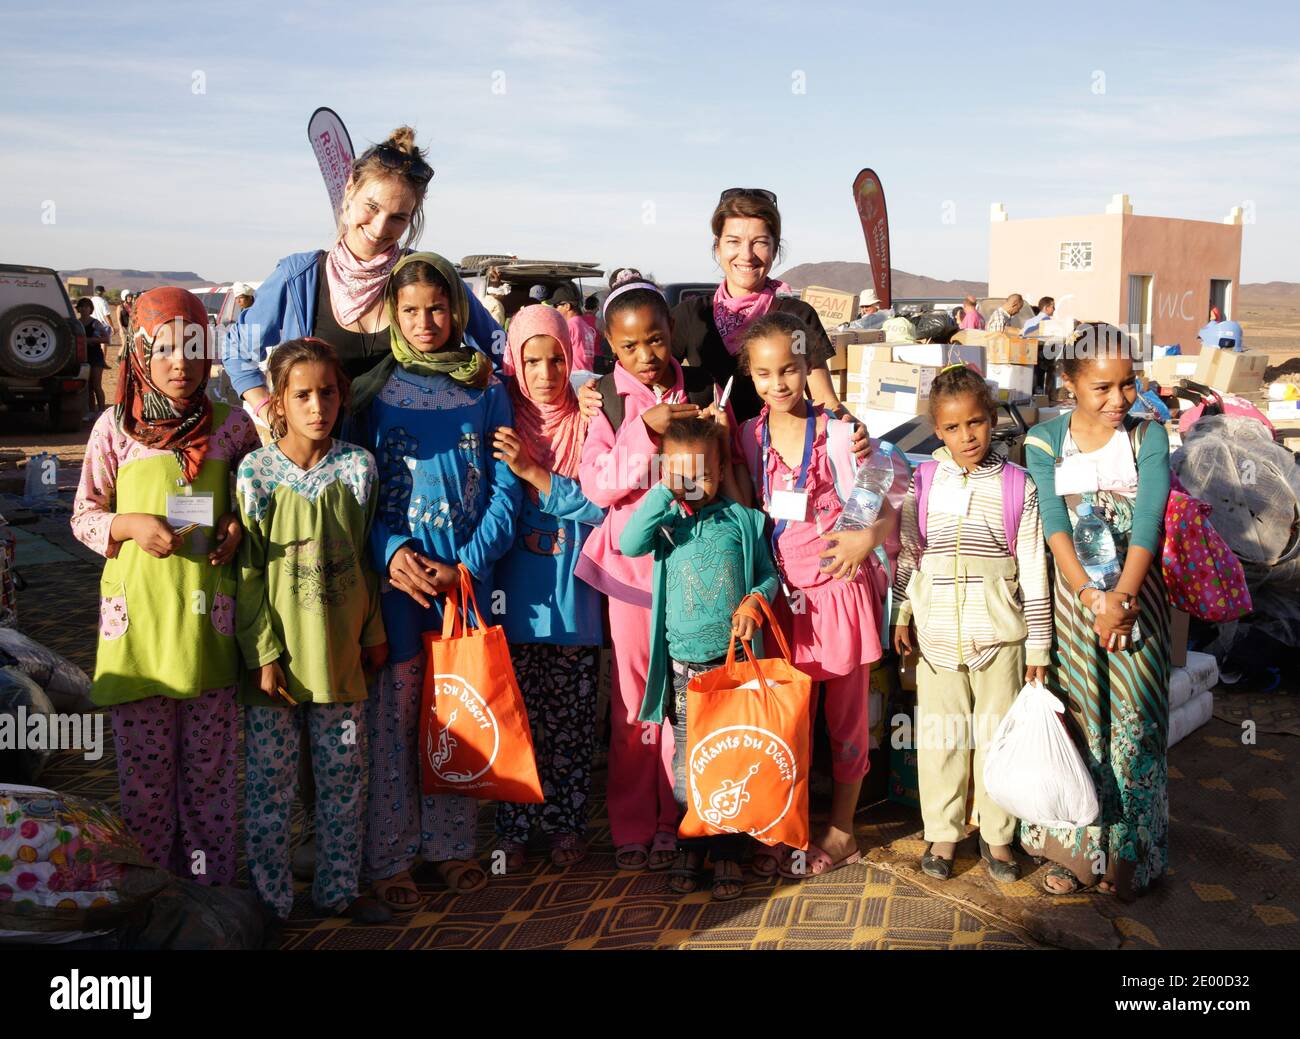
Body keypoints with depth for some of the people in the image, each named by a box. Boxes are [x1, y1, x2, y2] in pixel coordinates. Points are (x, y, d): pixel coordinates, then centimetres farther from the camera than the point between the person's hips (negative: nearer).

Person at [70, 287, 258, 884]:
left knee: (210, 766, 10)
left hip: (210, 617, 0)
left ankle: (212, 889, 24)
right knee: (143, 768, 8)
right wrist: (131, 526, -13)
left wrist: (238, 527, -6)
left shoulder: (232, 426, 2)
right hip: (137, 616, 0)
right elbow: (83, 516, 6)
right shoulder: (115, 427, 1)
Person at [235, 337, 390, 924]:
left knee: (345, 780, 12)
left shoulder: (358, 467, 0)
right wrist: (263, 652, -10)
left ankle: (338, 890, 29)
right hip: (278, 653, -2)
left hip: (341, 650, 3)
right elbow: (247, 573, -6)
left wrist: (374, 632, 8)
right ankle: (269, 900, 23)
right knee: (270, 784, 6)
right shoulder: (256, 473, -7)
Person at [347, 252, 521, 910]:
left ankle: (450, 843, 24)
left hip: (468, 574, 1)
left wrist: (467, 565, -10)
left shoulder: (486, 389, 6)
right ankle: (387, 857, 16)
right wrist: (390, 553, -15)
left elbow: (505, 489, 3)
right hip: (397, 574, -1)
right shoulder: (372, 390, 4)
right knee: (392, 718, 3)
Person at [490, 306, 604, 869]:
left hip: (572, 596, 0)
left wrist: (534, 474, -14)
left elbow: (598, 506, -8)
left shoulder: (586, 425, 1)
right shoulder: (500, 425, 2)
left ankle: (567, 824, 23)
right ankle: (512, 828, 20)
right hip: (514, 596, 0)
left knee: (571, 720, 8)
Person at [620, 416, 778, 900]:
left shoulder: (742, 519, 3)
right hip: (683, 660, 0)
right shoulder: (665, 520, 2)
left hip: (734, 656, 0)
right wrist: (664, 491, -19)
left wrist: (756, 602, -12)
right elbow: (629, 544, -19)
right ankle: (689, 847, 24)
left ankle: (727, 852, 19)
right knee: (687, 757, 9)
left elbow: (769, 573, 8)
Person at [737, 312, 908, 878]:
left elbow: (900, 489, -5)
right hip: (782, 594, 3)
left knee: (845, 713, 9)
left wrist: (869, 536, -17)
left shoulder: (838, 432, -8)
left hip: (840, 588, -3)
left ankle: (841, 831, 24)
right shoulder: (749, 437, 2)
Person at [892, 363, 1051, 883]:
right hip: (936, 634, 1)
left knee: (996, 734, 9)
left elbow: (1033, 568, -1)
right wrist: (901, 614, 5)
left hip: (999, 634, -1)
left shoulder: (1017, 485, -3)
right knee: (940, 735, 9)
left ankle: (996, 835, 25)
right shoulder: (921, 482, 0)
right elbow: (906, 552, 8)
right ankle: (943, 832, 24)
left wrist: (1038, 644, 0)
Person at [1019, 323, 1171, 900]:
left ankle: (1128, 854, 21)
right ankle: (1077, 850, 19)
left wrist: (1120, 597, -25)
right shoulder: (1045, 441, 0)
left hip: (1136, 594, 0)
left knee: (1133, 720, 4)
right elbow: (1054, 526, -9)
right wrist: (1092, 597, -22)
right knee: (1076, 720, 5)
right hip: (1072, 594, 0)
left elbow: (1147, 522, -11)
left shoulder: (1148, 437, 0)